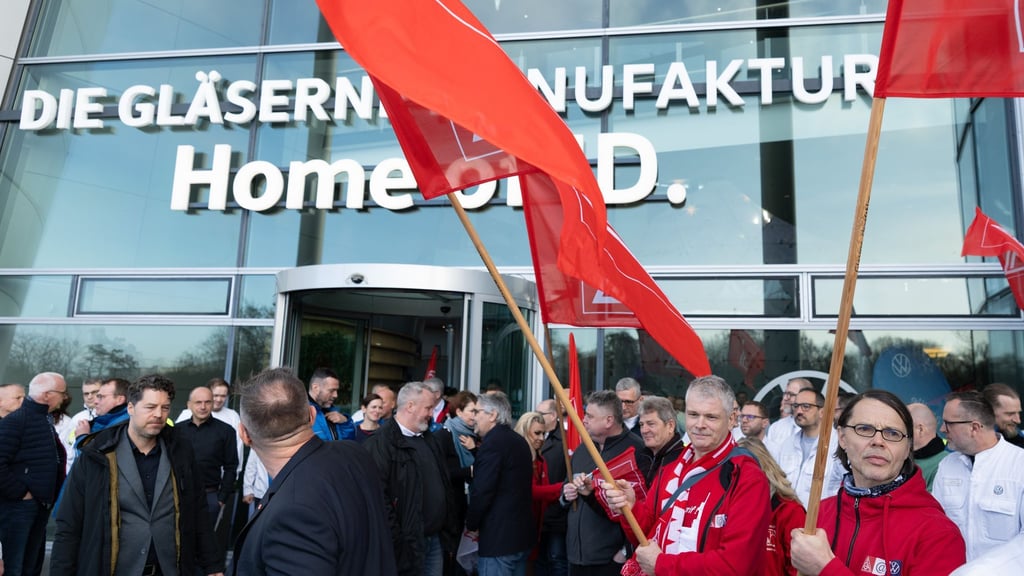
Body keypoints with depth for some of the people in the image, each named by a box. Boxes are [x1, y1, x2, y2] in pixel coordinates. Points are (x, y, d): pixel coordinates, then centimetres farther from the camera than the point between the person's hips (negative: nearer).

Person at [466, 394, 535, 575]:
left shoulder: (493, 442, -16)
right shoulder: (519, 440, 11)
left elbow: (482, 491, -20)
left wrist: (471, 525, -6)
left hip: (499, 535, -9)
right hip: (522, 531, 9)